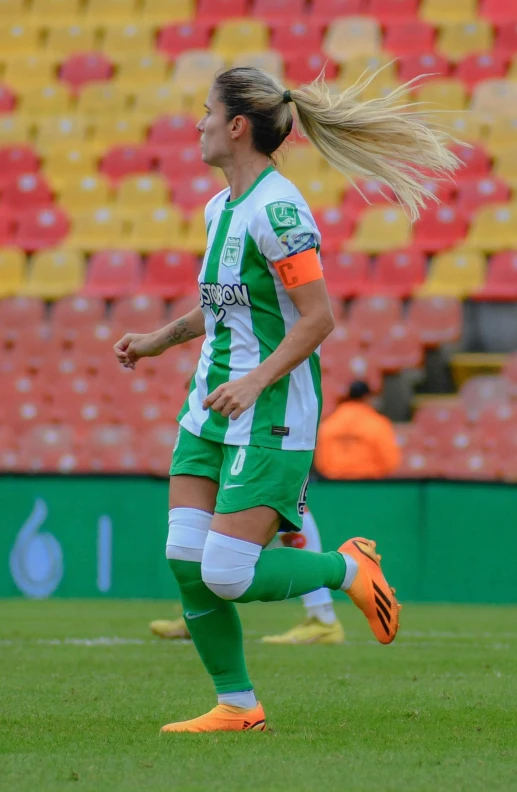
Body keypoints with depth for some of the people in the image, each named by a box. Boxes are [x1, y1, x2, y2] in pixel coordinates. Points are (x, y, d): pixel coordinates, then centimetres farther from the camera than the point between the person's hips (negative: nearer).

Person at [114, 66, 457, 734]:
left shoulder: (276, 208, -16)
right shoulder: (220, 206, 12)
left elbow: (318, 317, -18)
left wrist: (255, 379, -25)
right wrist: (160, 339, 19)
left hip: (271, 414, -9)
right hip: (211, 406, 9)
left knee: (228, 576, -12)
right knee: (185, 562, -1)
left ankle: (347, 568, 13)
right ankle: (237, 707, 9)